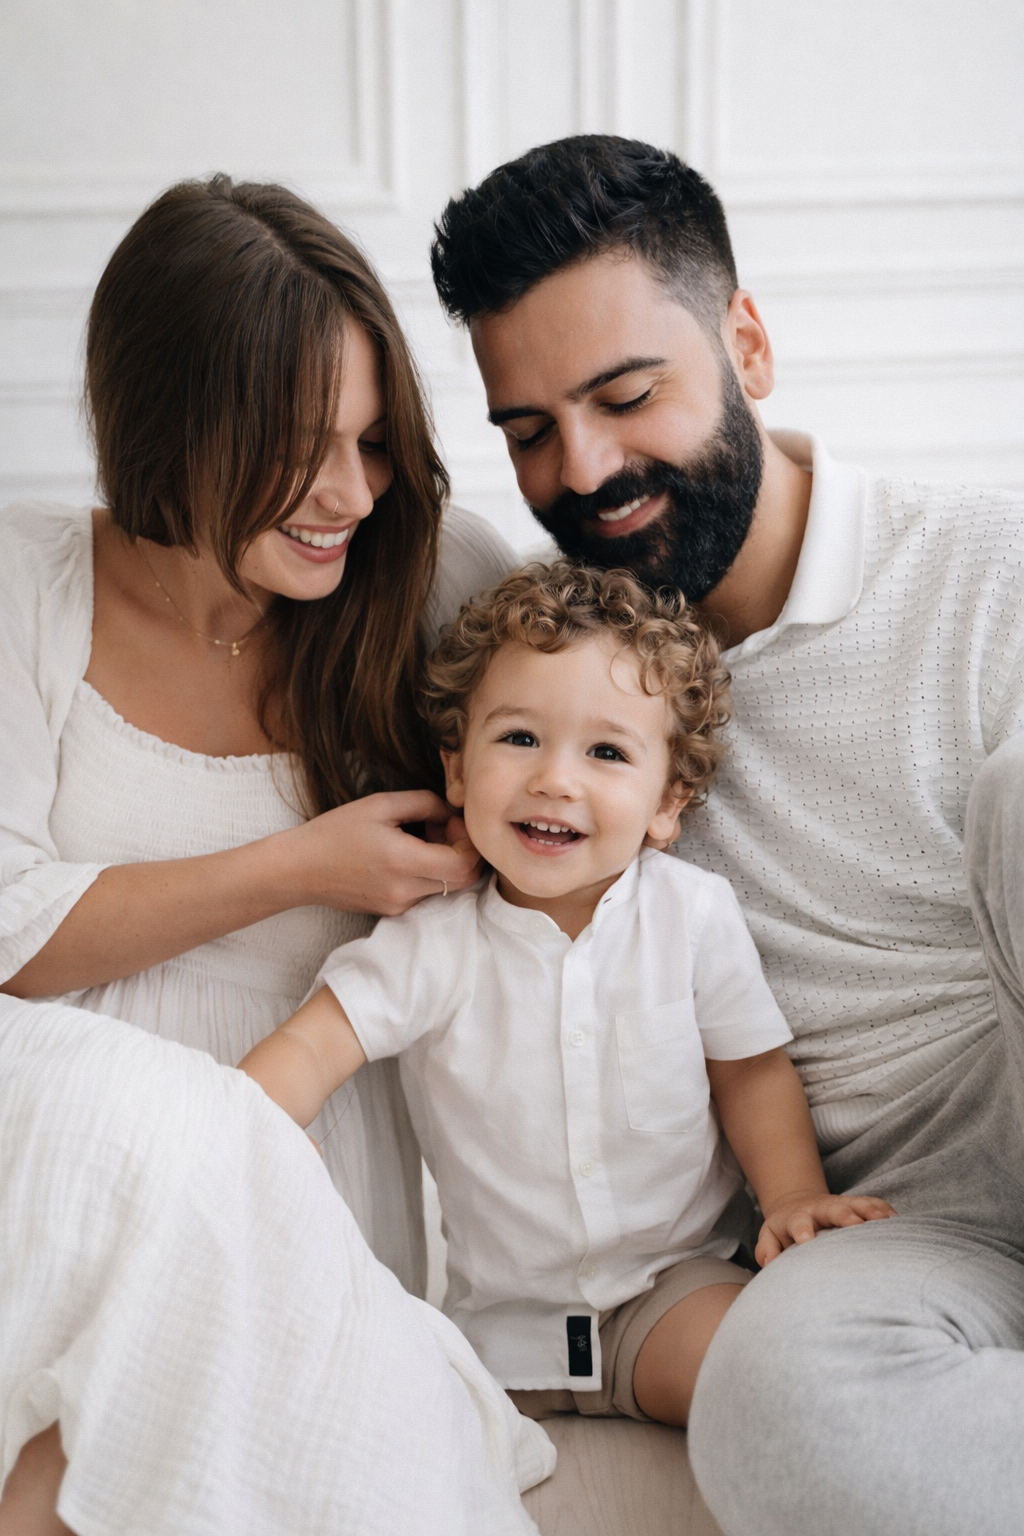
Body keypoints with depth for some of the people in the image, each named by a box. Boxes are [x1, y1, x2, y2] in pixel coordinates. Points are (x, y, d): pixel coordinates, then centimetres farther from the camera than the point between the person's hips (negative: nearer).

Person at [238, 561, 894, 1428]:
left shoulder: (696, 915, -8)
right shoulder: (433, 943, -10)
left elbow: (753, 1072, 1)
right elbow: (308, 1052, -14)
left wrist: (795, 1196, -14)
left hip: (672, 1284, -1)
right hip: (499, 1319, 1)